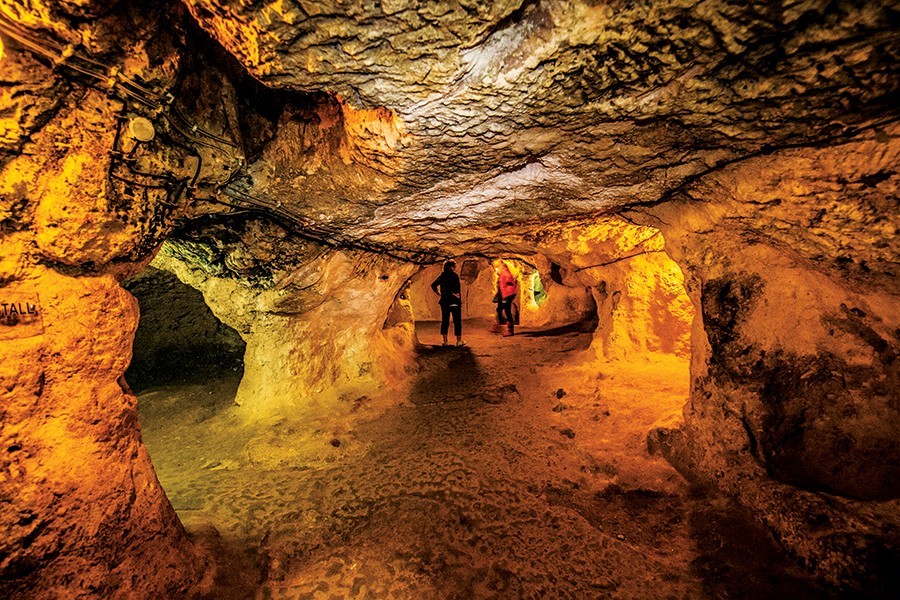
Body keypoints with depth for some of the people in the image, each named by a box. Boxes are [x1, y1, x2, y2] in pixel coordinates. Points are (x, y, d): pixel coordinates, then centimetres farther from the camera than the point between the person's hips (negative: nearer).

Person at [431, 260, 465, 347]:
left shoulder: (441, 276, 9)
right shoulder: (454, 275, -11)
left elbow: (433, 286, 14)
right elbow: (456, 288, -24)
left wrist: (440, 294, 13)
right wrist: (455, 294, -10)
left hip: (444, 301, 6)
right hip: (454, 302, -6)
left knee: (445, 320, 11)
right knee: (457, 321, 3)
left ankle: (445, 340, 15)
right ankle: (459, 341, 6)